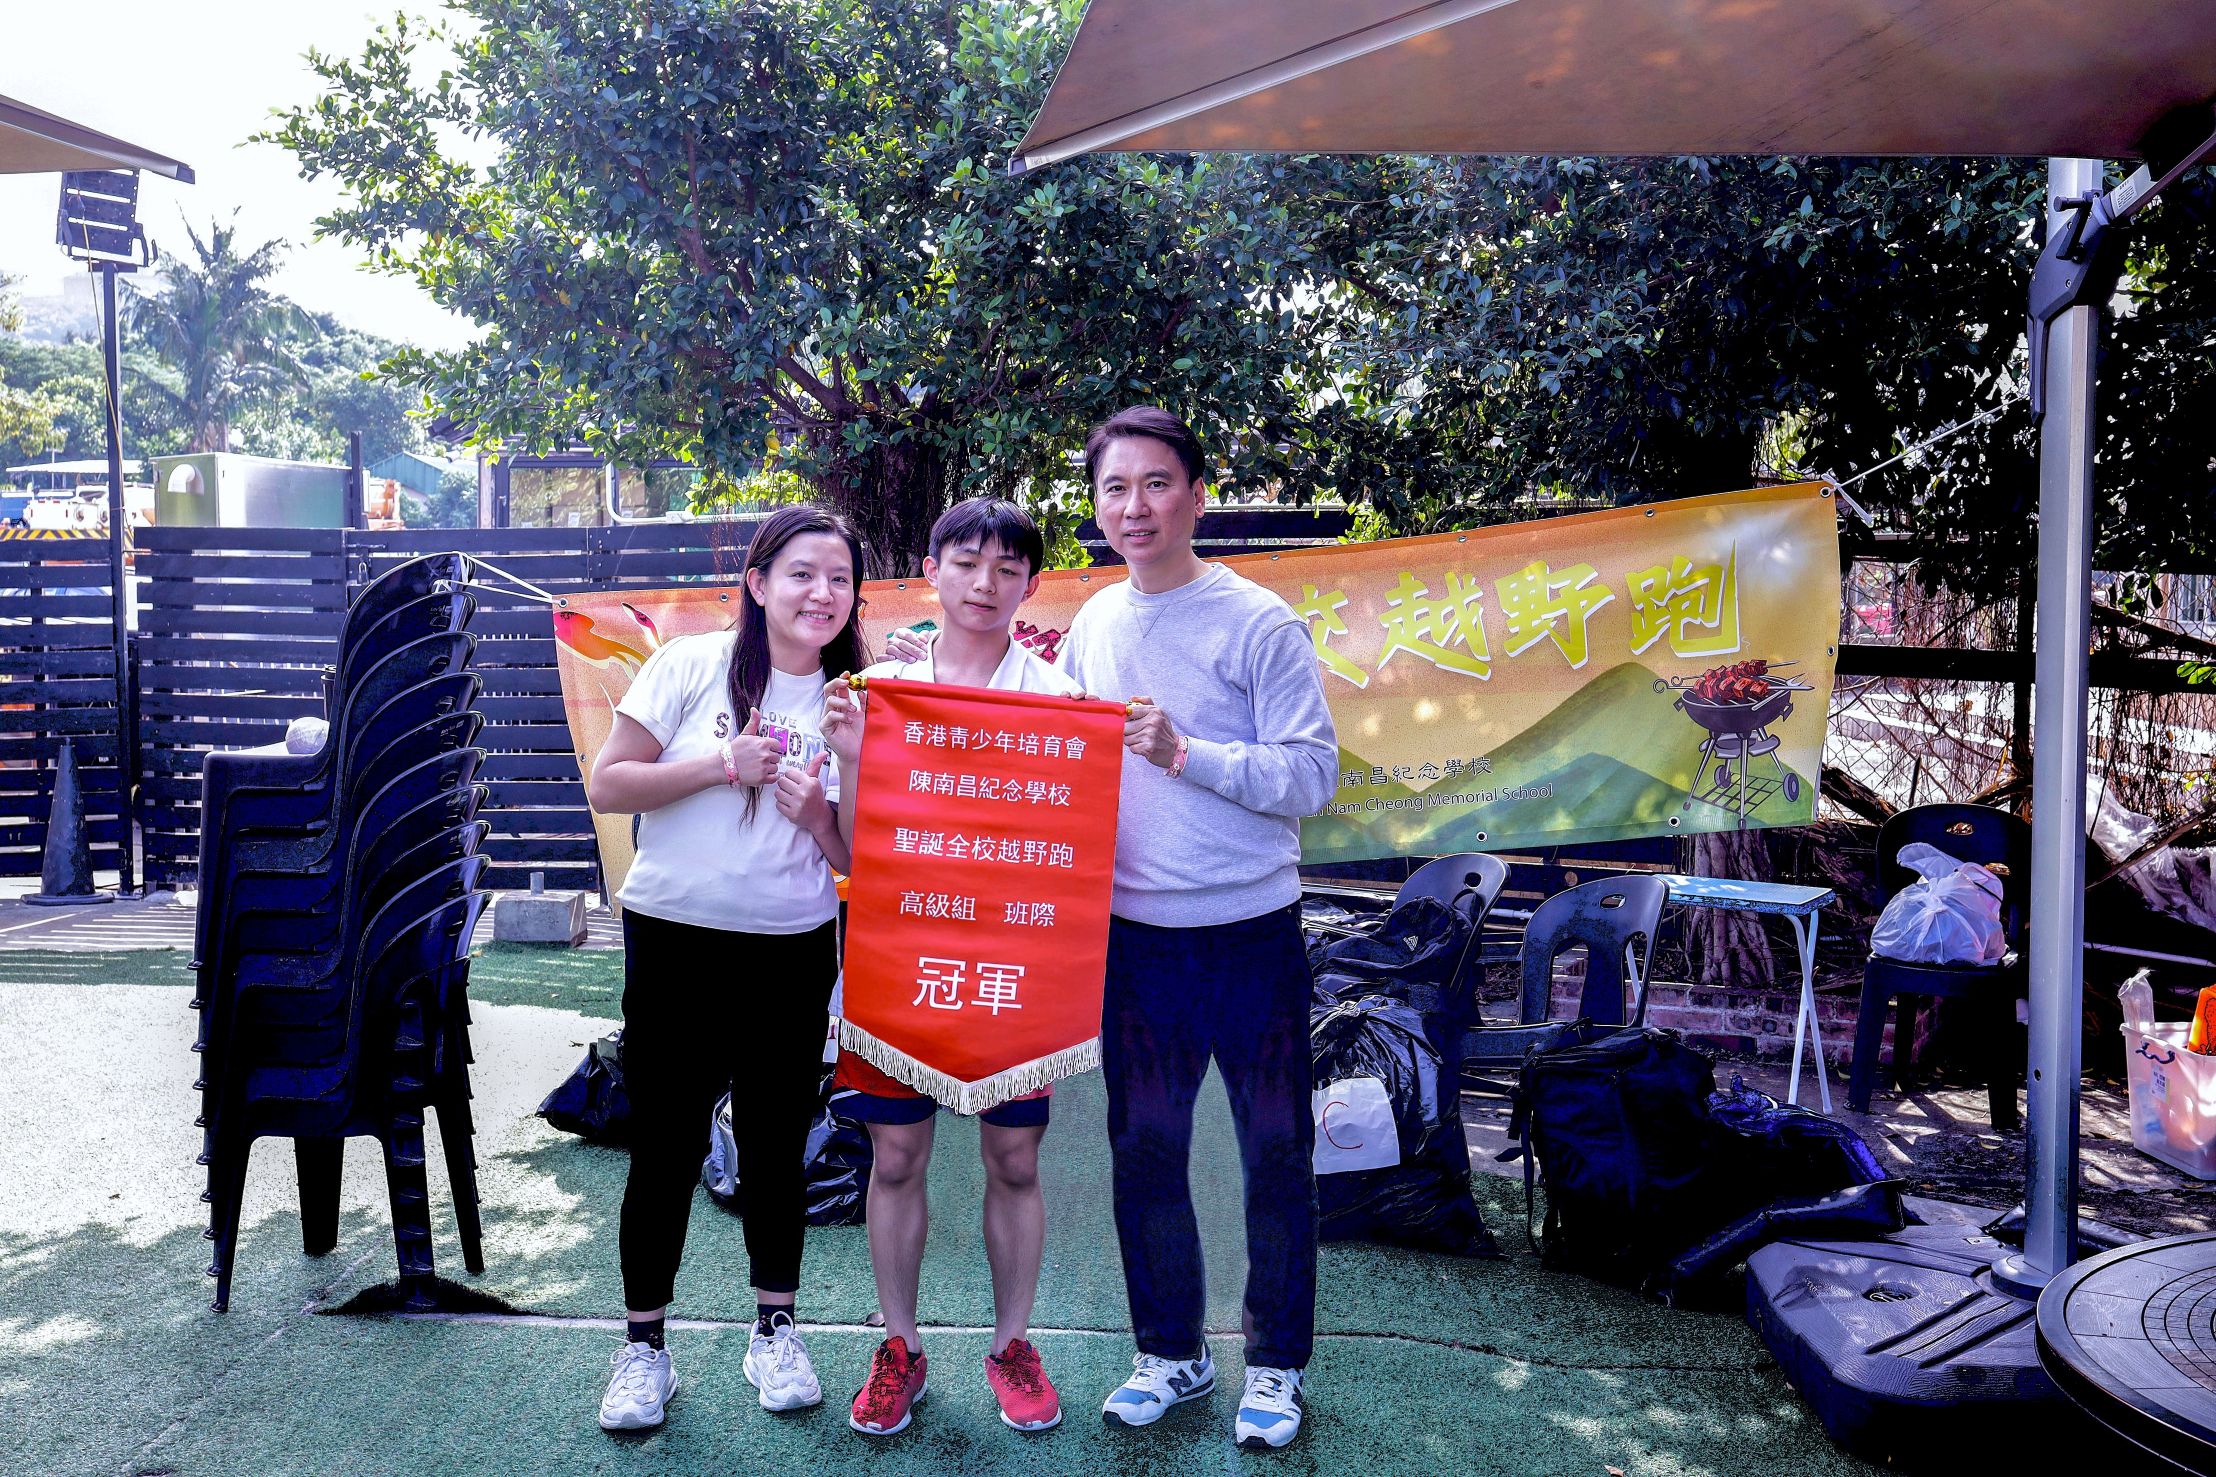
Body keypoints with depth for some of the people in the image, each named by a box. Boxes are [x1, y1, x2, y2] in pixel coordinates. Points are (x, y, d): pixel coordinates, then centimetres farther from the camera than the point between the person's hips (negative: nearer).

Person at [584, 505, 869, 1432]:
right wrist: (721, 764, -16)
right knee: (665, 1147, 6)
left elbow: (858, 860, 6)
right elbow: (606, 786, -6)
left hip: (794, 955, 2)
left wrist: (817, 814, -14)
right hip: (675, 942, -2)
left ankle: (774, 1330, 32)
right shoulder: (693, 666, -5)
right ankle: (643, 1347, 24)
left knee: (777, 1146, 12)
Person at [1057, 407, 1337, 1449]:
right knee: (1143, 1149, 13)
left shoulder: (1257, 622, -10)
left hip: (1250, 931, -4)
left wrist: (1184, 753, -23)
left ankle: (1277, 1363, 27)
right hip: (1132, 931, 5)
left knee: (1273, 1152, 8)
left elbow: (1313, 775, -14)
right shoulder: (1092, 625, 7)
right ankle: (1170, 1351, 32)